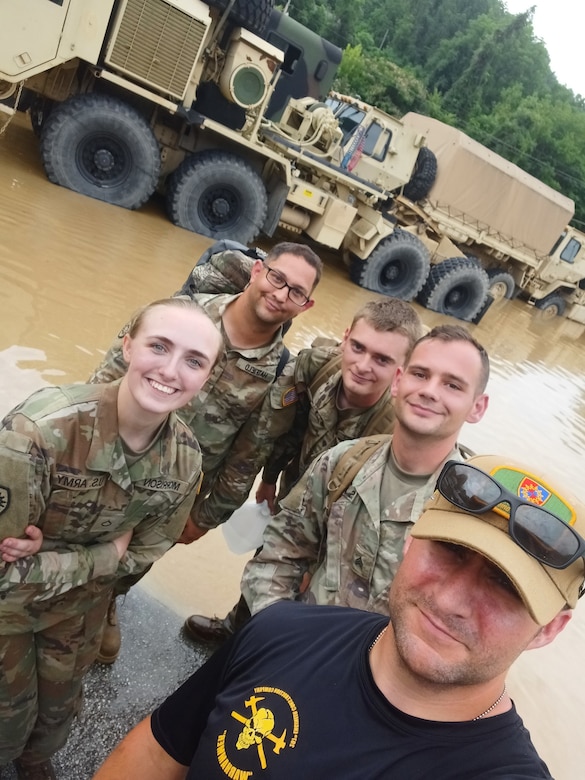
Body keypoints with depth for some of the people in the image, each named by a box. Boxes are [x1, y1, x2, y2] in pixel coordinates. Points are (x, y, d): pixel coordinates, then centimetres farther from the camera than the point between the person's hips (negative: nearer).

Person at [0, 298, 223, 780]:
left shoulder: (186, 459, -22)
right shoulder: (42, 428, -37)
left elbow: (143, 553, -9)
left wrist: (48, 557, -20)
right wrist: (105, 557, -24)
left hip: (81, 603, 4)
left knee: (59, 705, 28)